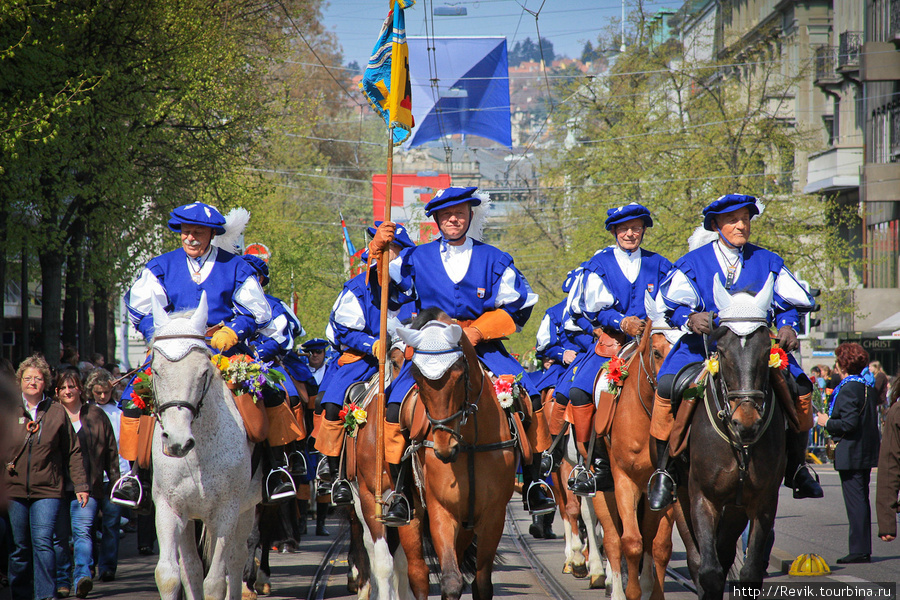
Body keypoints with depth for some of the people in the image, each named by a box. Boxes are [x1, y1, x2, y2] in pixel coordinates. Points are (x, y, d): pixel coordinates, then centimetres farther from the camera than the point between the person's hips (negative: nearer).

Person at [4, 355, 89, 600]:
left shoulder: (57, 412, 7)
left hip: (47, 489, -1)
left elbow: (72, 451, 10)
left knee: (43, 542, -13)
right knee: (19, 546, 6)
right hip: (13, 489, 1)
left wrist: (80, 484, 6)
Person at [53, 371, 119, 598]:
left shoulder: (96, 415, 10)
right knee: (60, 535, 3)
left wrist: (115, 478, 9)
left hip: (87, 484, -1)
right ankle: (61, 582, 14)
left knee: (82, 530, -14)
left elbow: (110, 449, 14)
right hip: (58, 484, 1)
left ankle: (82, 577, -25)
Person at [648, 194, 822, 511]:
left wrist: (788, 326, -13)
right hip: (703, 344, -2)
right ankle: (663, 470, -16)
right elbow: (673, 303, -8)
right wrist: (690, 318, -30)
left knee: (801, 387, -17)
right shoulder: (693, 263, 3)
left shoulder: (767, 262, 9)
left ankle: (796, 466, 4)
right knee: (667, 385, -29)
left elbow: (791, 303, 9)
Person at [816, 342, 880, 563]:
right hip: (867, 452, 9)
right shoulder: (869, 386, 11)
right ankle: (864, 549, 19)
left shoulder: (849, 389, -17)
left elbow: (849, 423, -23)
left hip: (851, 454, -9)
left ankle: (859, 550, -6)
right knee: (861, 500, 14)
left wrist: (828, 423, -8)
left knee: (855, 501, -6)